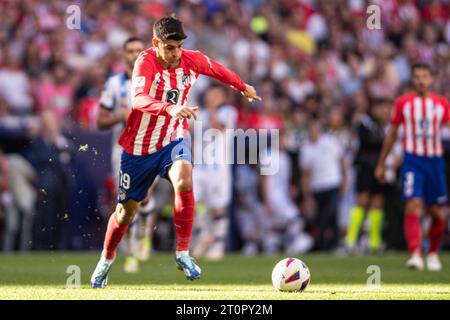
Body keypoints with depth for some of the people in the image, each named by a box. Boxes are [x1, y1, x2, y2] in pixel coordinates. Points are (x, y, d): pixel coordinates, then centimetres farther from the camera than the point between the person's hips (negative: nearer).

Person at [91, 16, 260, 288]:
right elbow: (138, 100, -41)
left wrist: (243, 87, 32)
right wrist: (170, 108, -58)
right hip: (139, 147, -2)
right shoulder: (146, 62, -23)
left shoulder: (192, 60, -9)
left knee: (184, 182, -30)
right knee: (126, 209, 10)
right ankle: (106, 261, 37)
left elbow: (217, 70, 16)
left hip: (174, 140, 2)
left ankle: (183, 253, -19)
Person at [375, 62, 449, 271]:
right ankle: (415, 254, -27)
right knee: (413, 205, -19)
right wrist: (381, 164, 11)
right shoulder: (403, 103, 3)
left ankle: (433, 253, 28)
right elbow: (392, 134, 10)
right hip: (413, 159, -2)